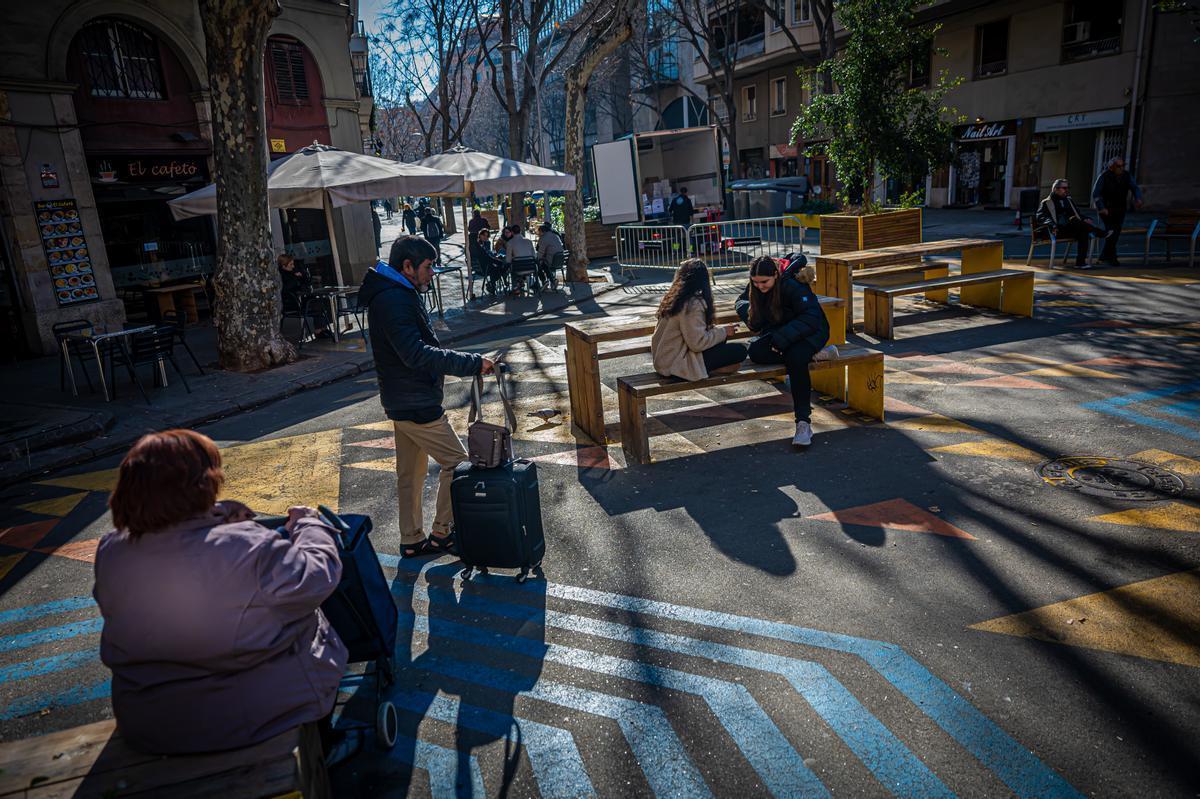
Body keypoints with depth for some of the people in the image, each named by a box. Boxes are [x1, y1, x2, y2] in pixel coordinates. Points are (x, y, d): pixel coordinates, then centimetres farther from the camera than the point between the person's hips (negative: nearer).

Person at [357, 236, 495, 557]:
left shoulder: (393, 294, 13)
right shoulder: (393, 300, -21)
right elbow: (418, 355, -29)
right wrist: (473, 363, -28)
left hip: (402, 401, 11)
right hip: (416, 404, -11)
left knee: (410, 473, 16)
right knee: (456, 462, 0)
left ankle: (412, 541, 27)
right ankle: (442, 533, 11)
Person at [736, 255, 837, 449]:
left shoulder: (794, 286, -21)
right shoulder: (754, 288, -2)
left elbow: (812, 318, -25)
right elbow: (740, 303, 15)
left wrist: (782, 338, -34)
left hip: (810, 332, -6)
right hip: (778, 334, 6)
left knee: (795, 357, -38)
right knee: (755, 352, -26)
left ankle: (803, 423, -34)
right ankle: (813, 354, -19)